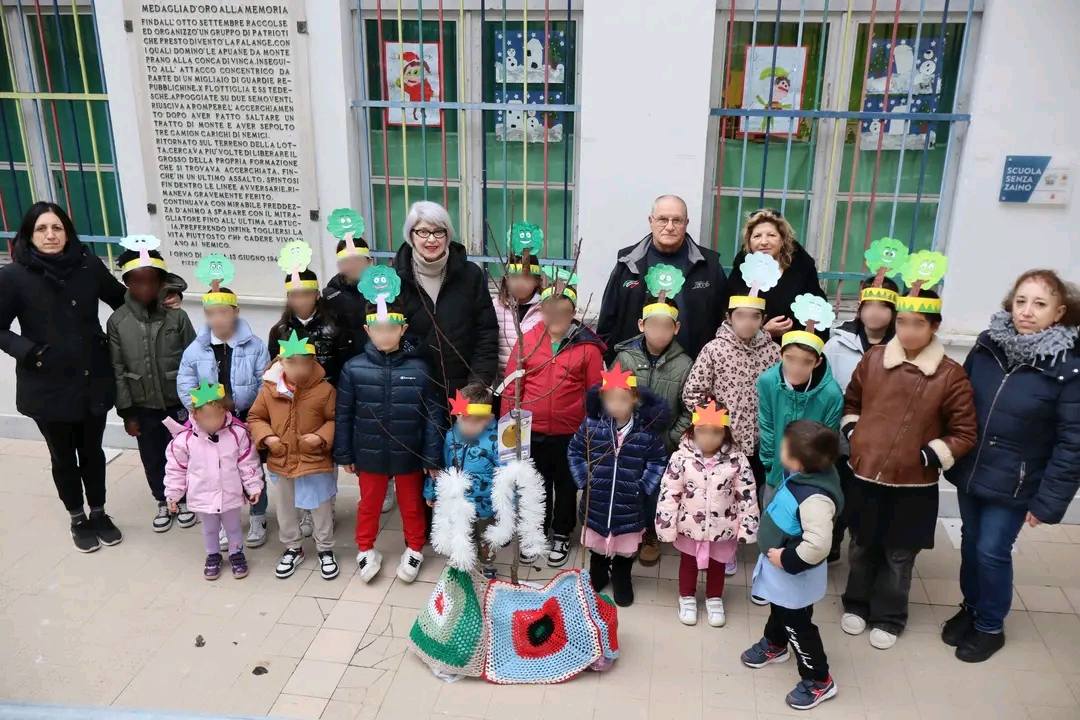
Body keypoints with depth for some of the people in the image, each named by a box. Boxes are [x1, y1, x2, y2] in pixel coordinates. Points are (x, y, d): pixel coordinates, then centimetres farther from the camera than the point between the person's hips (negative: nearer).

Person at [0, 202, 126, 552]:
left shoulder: (88, 265, -5)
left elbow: (122, 300, 10)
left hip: (93, 380, 2)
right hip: (48, 386, -1)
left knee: (92, 451, 17)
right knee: (63, 456, 15)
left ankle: (99, 513, 36)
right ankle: (78, 520, 34)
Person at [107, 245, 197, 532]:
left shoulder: (177, 317, -10)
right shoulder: (117, 321, -7)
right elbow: (117, 370, -4)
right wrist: (127, 412, -3)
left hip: (178, 403, -1)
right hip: (143, 408, 2)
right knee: (152, 459, 14)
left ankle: (183, 500, 34)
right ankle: (163, 503, 35)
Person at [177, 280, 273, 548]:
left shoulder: (254, 346, -9)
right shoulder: (196, 349, -4)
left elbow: (265, 384, -9)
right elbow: (185, 386, -3)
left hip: (246, 421, -2)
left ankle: (258, 519, 29)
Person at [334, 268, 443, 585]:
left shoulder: (419, 368, -14)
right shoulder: (354, 368, -11)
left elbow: (432, 415, -8)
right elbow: (344, 414, -2)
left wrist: (432, 457, -6)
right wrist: (344, 454, 3)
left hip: (409, 455, -1)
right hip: (369, 454, 1)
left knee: (411, 504, 19)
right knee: (368, 504, 21)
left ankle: (414, 549, 41)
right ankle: (366, 549, 42)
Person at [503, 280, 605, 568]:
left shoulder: (588, 347, -8)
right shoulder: (526, 341, -3)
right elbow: (512, 385, 0)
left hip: (570, 433, -1)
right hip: (532, 431, 1)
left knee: (566, 484, 16)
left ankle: (561, 535, 35)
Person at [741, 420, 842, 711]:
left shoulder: (815, 498, -38)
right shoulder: (802, 476, -10)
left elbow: (818, 546, -41)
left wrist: (787, 560, -27)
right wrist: (778, 555, 10)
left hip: (795, 575, -9)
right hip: (779, 567, 9)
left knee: (798, 624, 11)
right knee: (779, 610, 32)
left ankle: (819, 680, 31)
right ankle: (774, 645, 58)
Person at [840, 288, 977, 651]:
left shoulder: (951, 375, -11)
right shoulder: (872, 359, -4)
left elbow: (964, 434, -5)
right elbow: (851, 402, 13)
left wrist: (929, 457, -13)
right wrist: (853, 437, 1)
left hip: (913, 486, -2)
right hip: (864, 477, 2)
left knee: (898, 557, 14)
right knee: (862, 547, 19)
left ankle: (888, 619, 34)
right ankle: (856, 605, 40)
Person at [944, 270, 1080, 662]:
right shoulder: (988, 343, -5)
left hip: (1013, 482, -4)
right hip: (970, 470, 4)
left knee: (992, 551, 5)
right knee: (970, 542, 17)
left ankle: (990, 626, 29)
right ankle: (971, 608, 40)